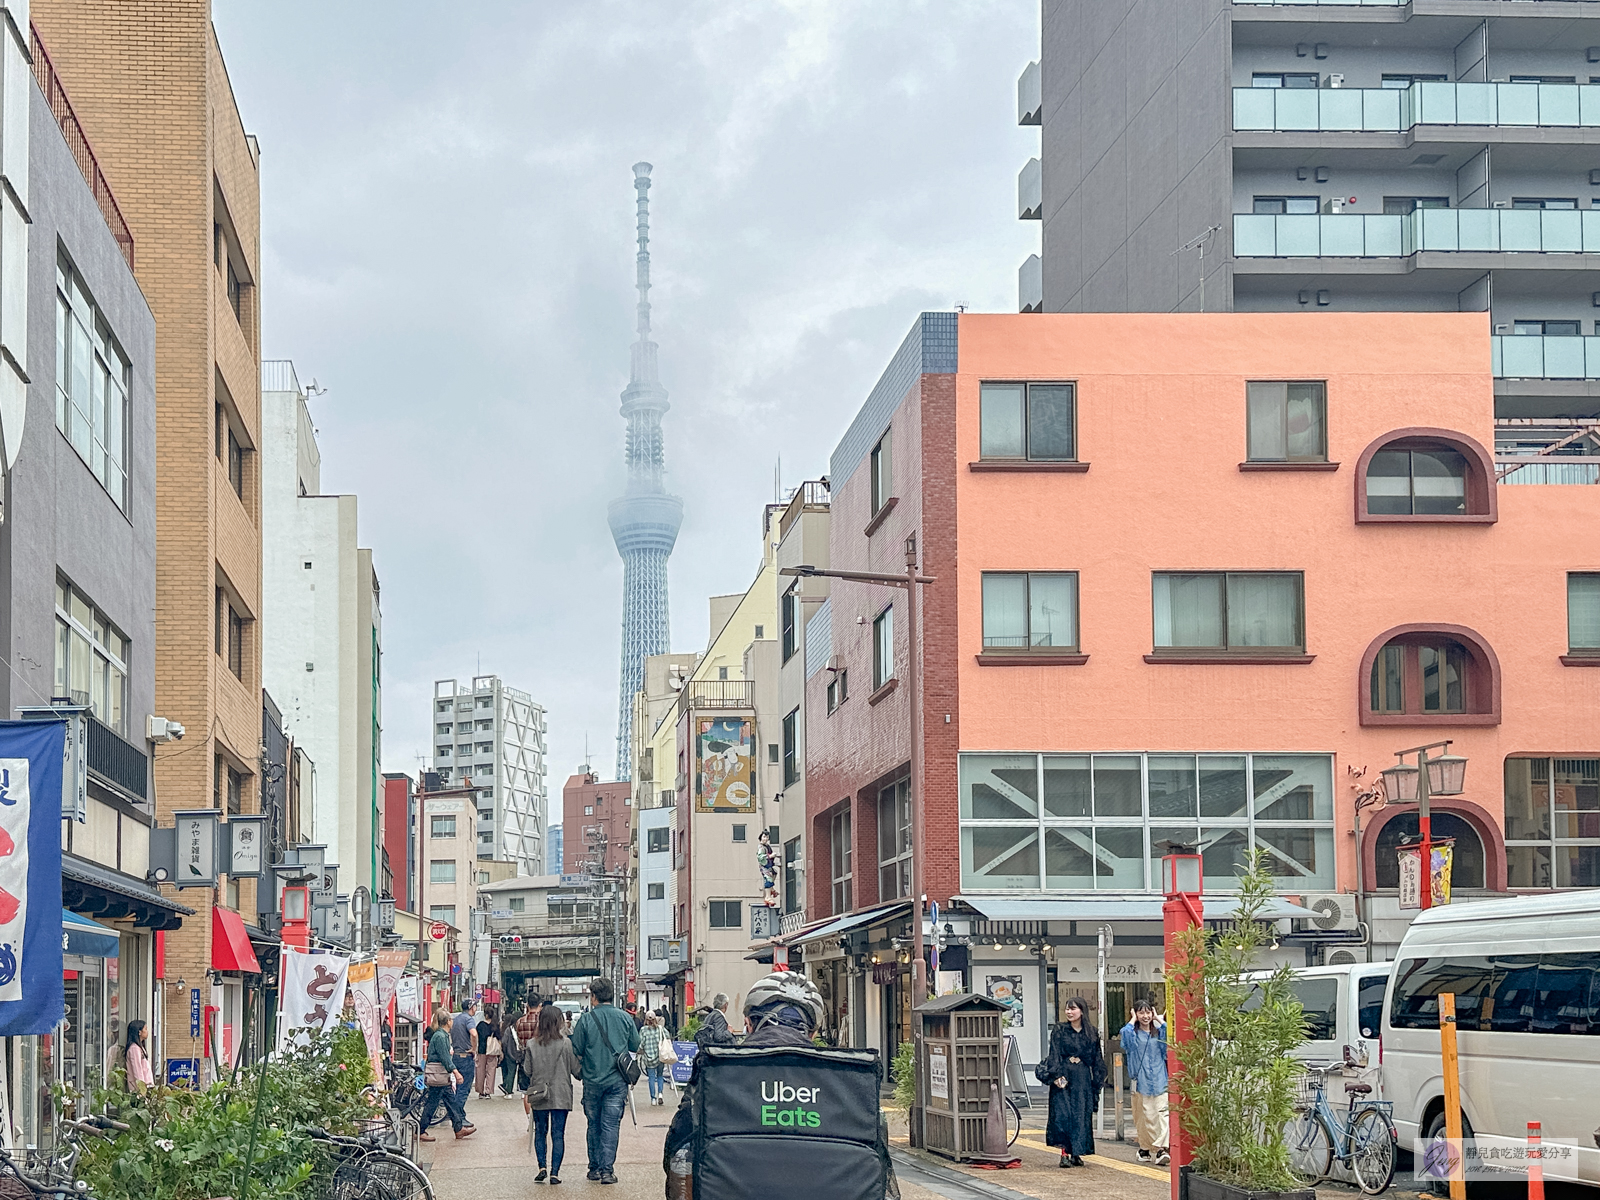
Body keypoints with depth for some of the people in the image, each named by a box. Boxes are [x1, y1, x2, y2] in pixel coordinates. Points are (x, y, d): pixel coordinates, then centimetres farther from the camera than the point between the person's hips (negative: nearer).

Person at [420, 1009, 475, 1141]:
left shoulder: (444, 1035, 14)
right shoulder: (440, 1036, -17)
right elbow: (445, 1058, -22)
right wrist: (455, 1072, -25)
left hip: (443, 1075, 10)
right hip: (437, 1075, -10)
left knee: (452, 1100, 11)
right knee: (432, 1103, -4)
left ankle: (459, 1129, 15)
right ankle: (421, 1131, 2)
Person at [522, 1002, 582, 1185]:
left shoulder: (532, 1044, -3)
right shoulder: (565, 1044, -10)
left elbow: (527, 1070, 2)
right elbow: (576, 1069, -3)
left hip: (538, 1095, 2)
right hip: (561, 1095, -2)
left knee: (540, 1131, 15)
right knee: (558, 1134, 3)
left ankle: (542, 1168, 3)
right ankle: (555, 1172, -1)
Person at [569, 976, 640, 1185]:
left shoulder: (586, 1020, -9)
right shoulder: (625, 1018, -2)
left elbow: (576, 1052, -6)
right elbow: (636, 1046, 9)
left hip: (593, 1081, -1)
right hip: (617, 1081, 1)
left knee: (594, 1125, 13)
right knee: (611, 1125, 2)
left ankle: (595, 1167, 19)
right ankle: (607, 1169, -5)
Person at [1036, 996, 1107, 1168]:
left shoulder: (1091, 1033, 9)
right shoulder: (1059, 1031, 3)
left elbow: (1097, 1059, 13)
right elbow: (1054, 1055, -4)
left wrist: (1097, 1081, 10)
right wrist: (1056, 1076, -15)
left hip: (1083, 1078, 2)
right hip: (1064, 1076, -2)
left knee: (1081, 1115, -1)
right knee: (1062, 1114, -9)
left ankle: (1076, 1153, 7)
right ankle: (1065, 1154, -9)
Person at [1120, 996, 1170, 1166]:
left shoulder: (1158, 1032, 11)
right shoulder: (1133, 1034, 5)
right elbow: (1125, 1034, -17)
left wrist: (1158, 1019, 0)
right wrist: (1133, 1020, -4)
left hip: (1159, 1080, 1)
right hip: (1140, 1080, -1)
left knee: (1162, 1113, -13)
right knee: (1145, 1116, 1)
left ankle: (1161, 1149, -22)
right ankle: (1145, 1148, 16)